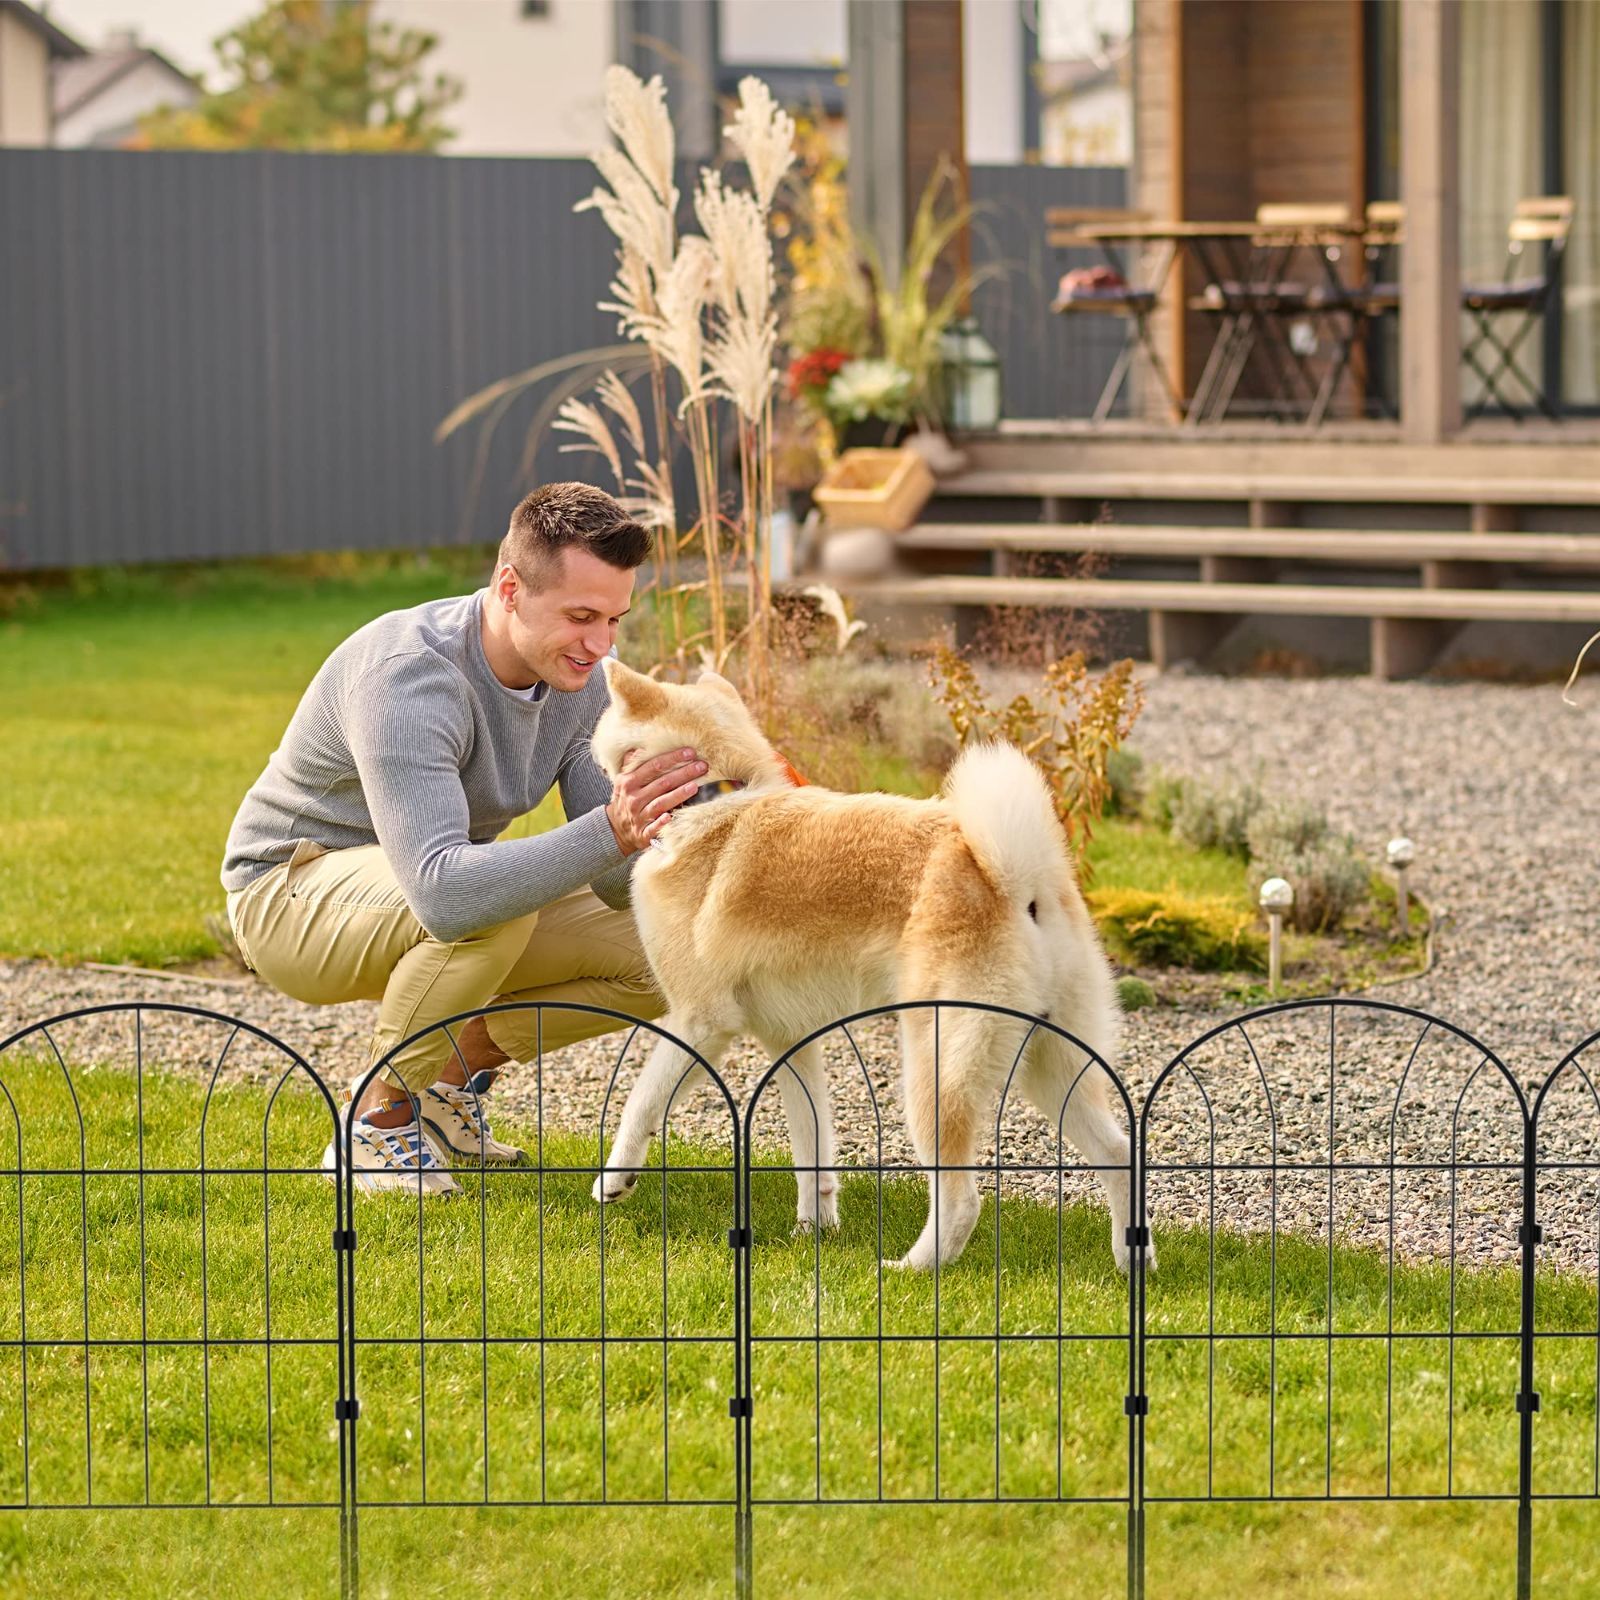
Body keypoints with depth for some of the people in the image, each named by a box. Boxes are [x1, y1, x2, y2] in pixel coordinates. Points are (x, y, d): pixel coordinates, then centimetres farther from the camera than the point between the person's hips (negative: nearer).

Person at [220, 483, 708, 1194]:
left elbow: (617, 880, -7)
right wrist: (609, 832, -54)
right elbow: (445, 894, -47)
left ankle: (451, 1079, 12)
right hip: (293, 895, -8)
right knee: (491, 905, -38)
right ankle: (376, 1124, -16)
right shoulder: (408, 676, -34)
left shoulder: (577, 678, -9)